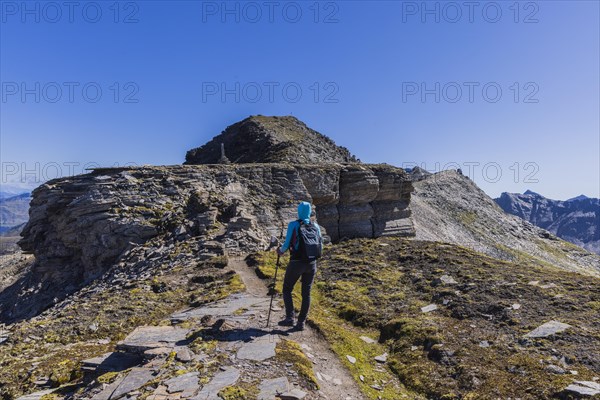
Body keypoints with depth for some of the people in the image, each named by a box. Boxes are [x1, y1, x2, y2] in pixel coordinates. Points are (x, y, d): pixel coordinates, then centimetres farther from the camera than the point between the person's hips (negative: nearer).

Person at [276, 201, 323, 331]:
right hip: (311, 263, 4)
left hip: (296, 263, -4)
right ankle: (301, 322, 12)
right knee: (306, 293, 11)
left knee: (287, 290, 13)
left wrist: (280, 251, 13)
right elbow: (321, 245, 9)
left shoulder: (293, 225, -6)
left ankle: (289, 318, 3)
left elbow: (287, 244, -7)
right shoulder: (316, 226, 6)